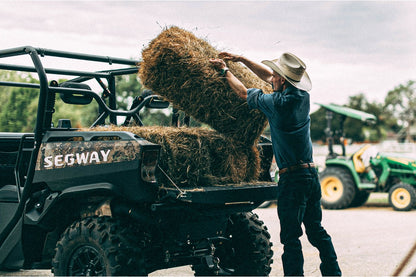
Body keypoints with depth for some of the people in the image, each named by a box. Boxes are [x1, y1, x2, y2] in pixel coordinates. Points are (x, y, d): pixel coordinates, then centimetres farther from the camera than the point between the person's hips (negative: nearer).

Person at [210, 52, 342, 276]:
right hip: (311, 174, 8)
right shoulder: (303, 96, 4)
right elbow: (268, 77, 18)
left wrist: (224, 70, 14)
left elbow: (243, 93, 0)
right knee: (316, 230, 17)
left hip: (292, 178, -8)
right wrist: (241, 59, 21)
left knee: (291, 237, -1)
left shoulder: (277, 103, -16)